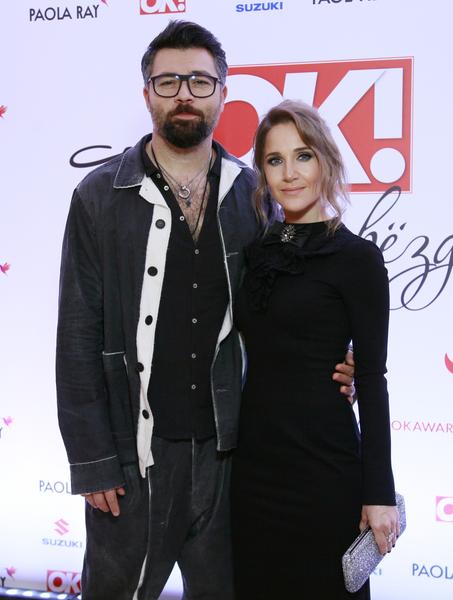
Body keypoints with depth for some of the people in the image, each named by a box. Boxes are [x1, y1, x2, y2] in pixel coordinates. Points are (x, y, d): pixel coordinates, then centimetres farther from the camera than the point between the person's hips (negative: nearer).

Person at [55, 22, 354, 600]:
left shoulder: (253, 194, 3)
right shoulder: (99, 197, -5)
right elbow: (79, 335, -6)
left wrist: (325, 368, -7)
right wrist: (91, 460, -8)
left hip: (229, 447, 3)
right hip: (134, 451, -2)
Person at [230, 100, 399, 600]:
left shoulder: (356, 257, -8)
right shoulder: (256, 252, 7)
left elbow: (372, 381, -9)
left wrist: (378, 493, -10)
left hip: (322, 464, -5)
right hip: (252, 460, 5)